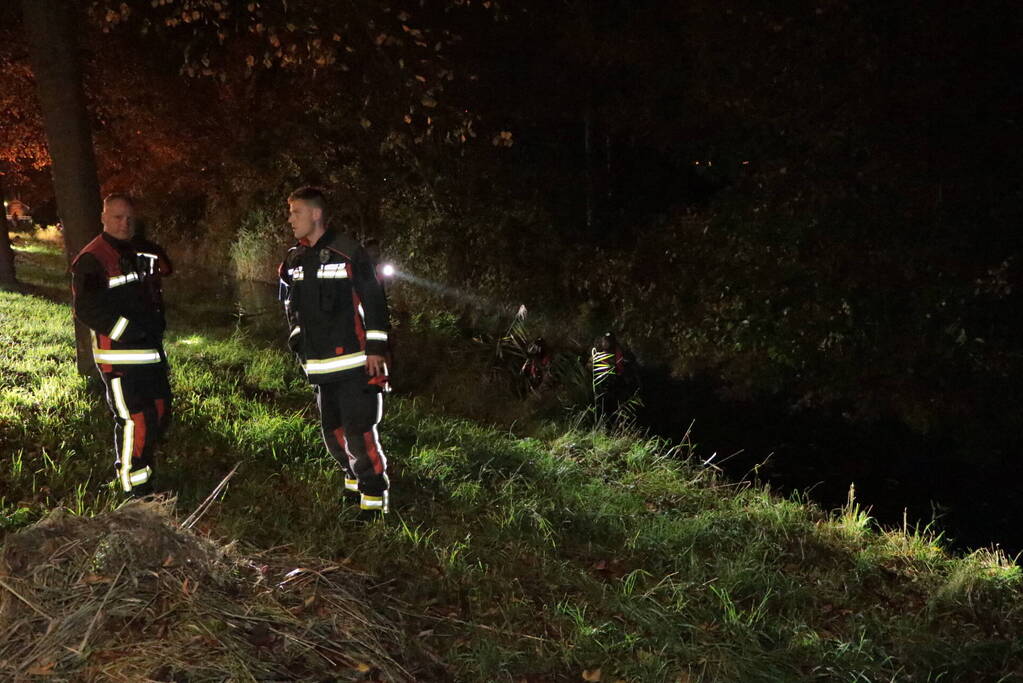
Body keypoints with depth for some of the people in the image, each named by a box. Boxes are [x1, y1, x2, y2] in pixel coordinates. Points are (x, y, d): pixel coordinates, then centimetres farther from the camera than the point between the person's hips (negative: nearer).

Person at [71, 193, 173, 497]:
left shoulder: (139, 251, 11)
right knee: (135, 420, -6)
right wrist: (131, 330, -22)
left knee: (160, 411, 17)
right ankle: (136, 489, 6)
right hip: (119, 355, -8)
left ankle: (145, 461, 37)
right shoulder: (91, 259, -13)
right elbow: (87, 309, -19)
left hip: (151, 350, 8)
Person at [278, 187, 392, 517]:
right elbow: (291, 305, 24)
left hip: (354, 363, -7)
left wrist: (375, 348, -12)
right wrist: (297, 341, 15)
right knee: (333, 429, 15)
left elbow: (374, 301, -10)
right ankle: (354, 480, 33)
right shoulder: (294, 260, 11)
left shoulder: (349, 253, -9)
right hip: (319, 365, 7)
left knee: (359, 430, -10)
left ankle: (374, 496, 1)